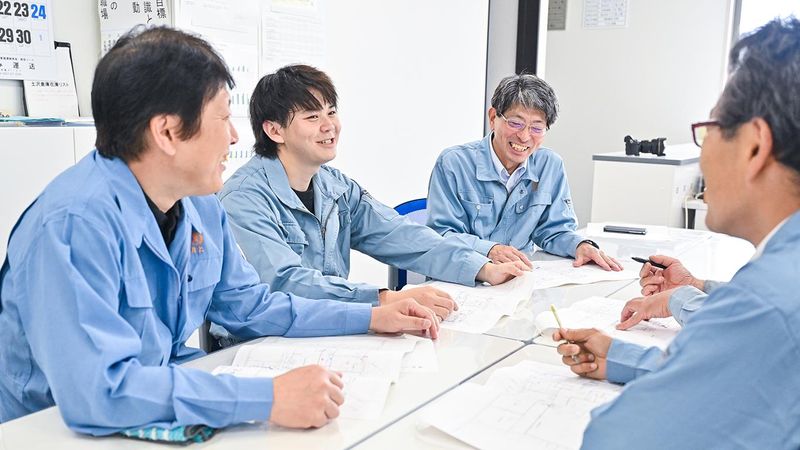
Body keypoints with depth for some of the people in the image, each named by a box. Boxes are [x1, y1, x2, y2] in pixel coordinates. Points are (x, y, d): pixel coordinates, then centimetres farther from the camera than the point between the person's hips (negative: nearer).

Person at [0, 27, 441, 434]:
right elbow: (96, 390, -33)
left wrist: (370, 317, 5)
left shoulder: (202, 207, 0)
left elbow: (250, 306, 11)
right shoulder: (76, 223, -26)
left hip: (161, 422, 6)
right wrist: (269, 398, -33)